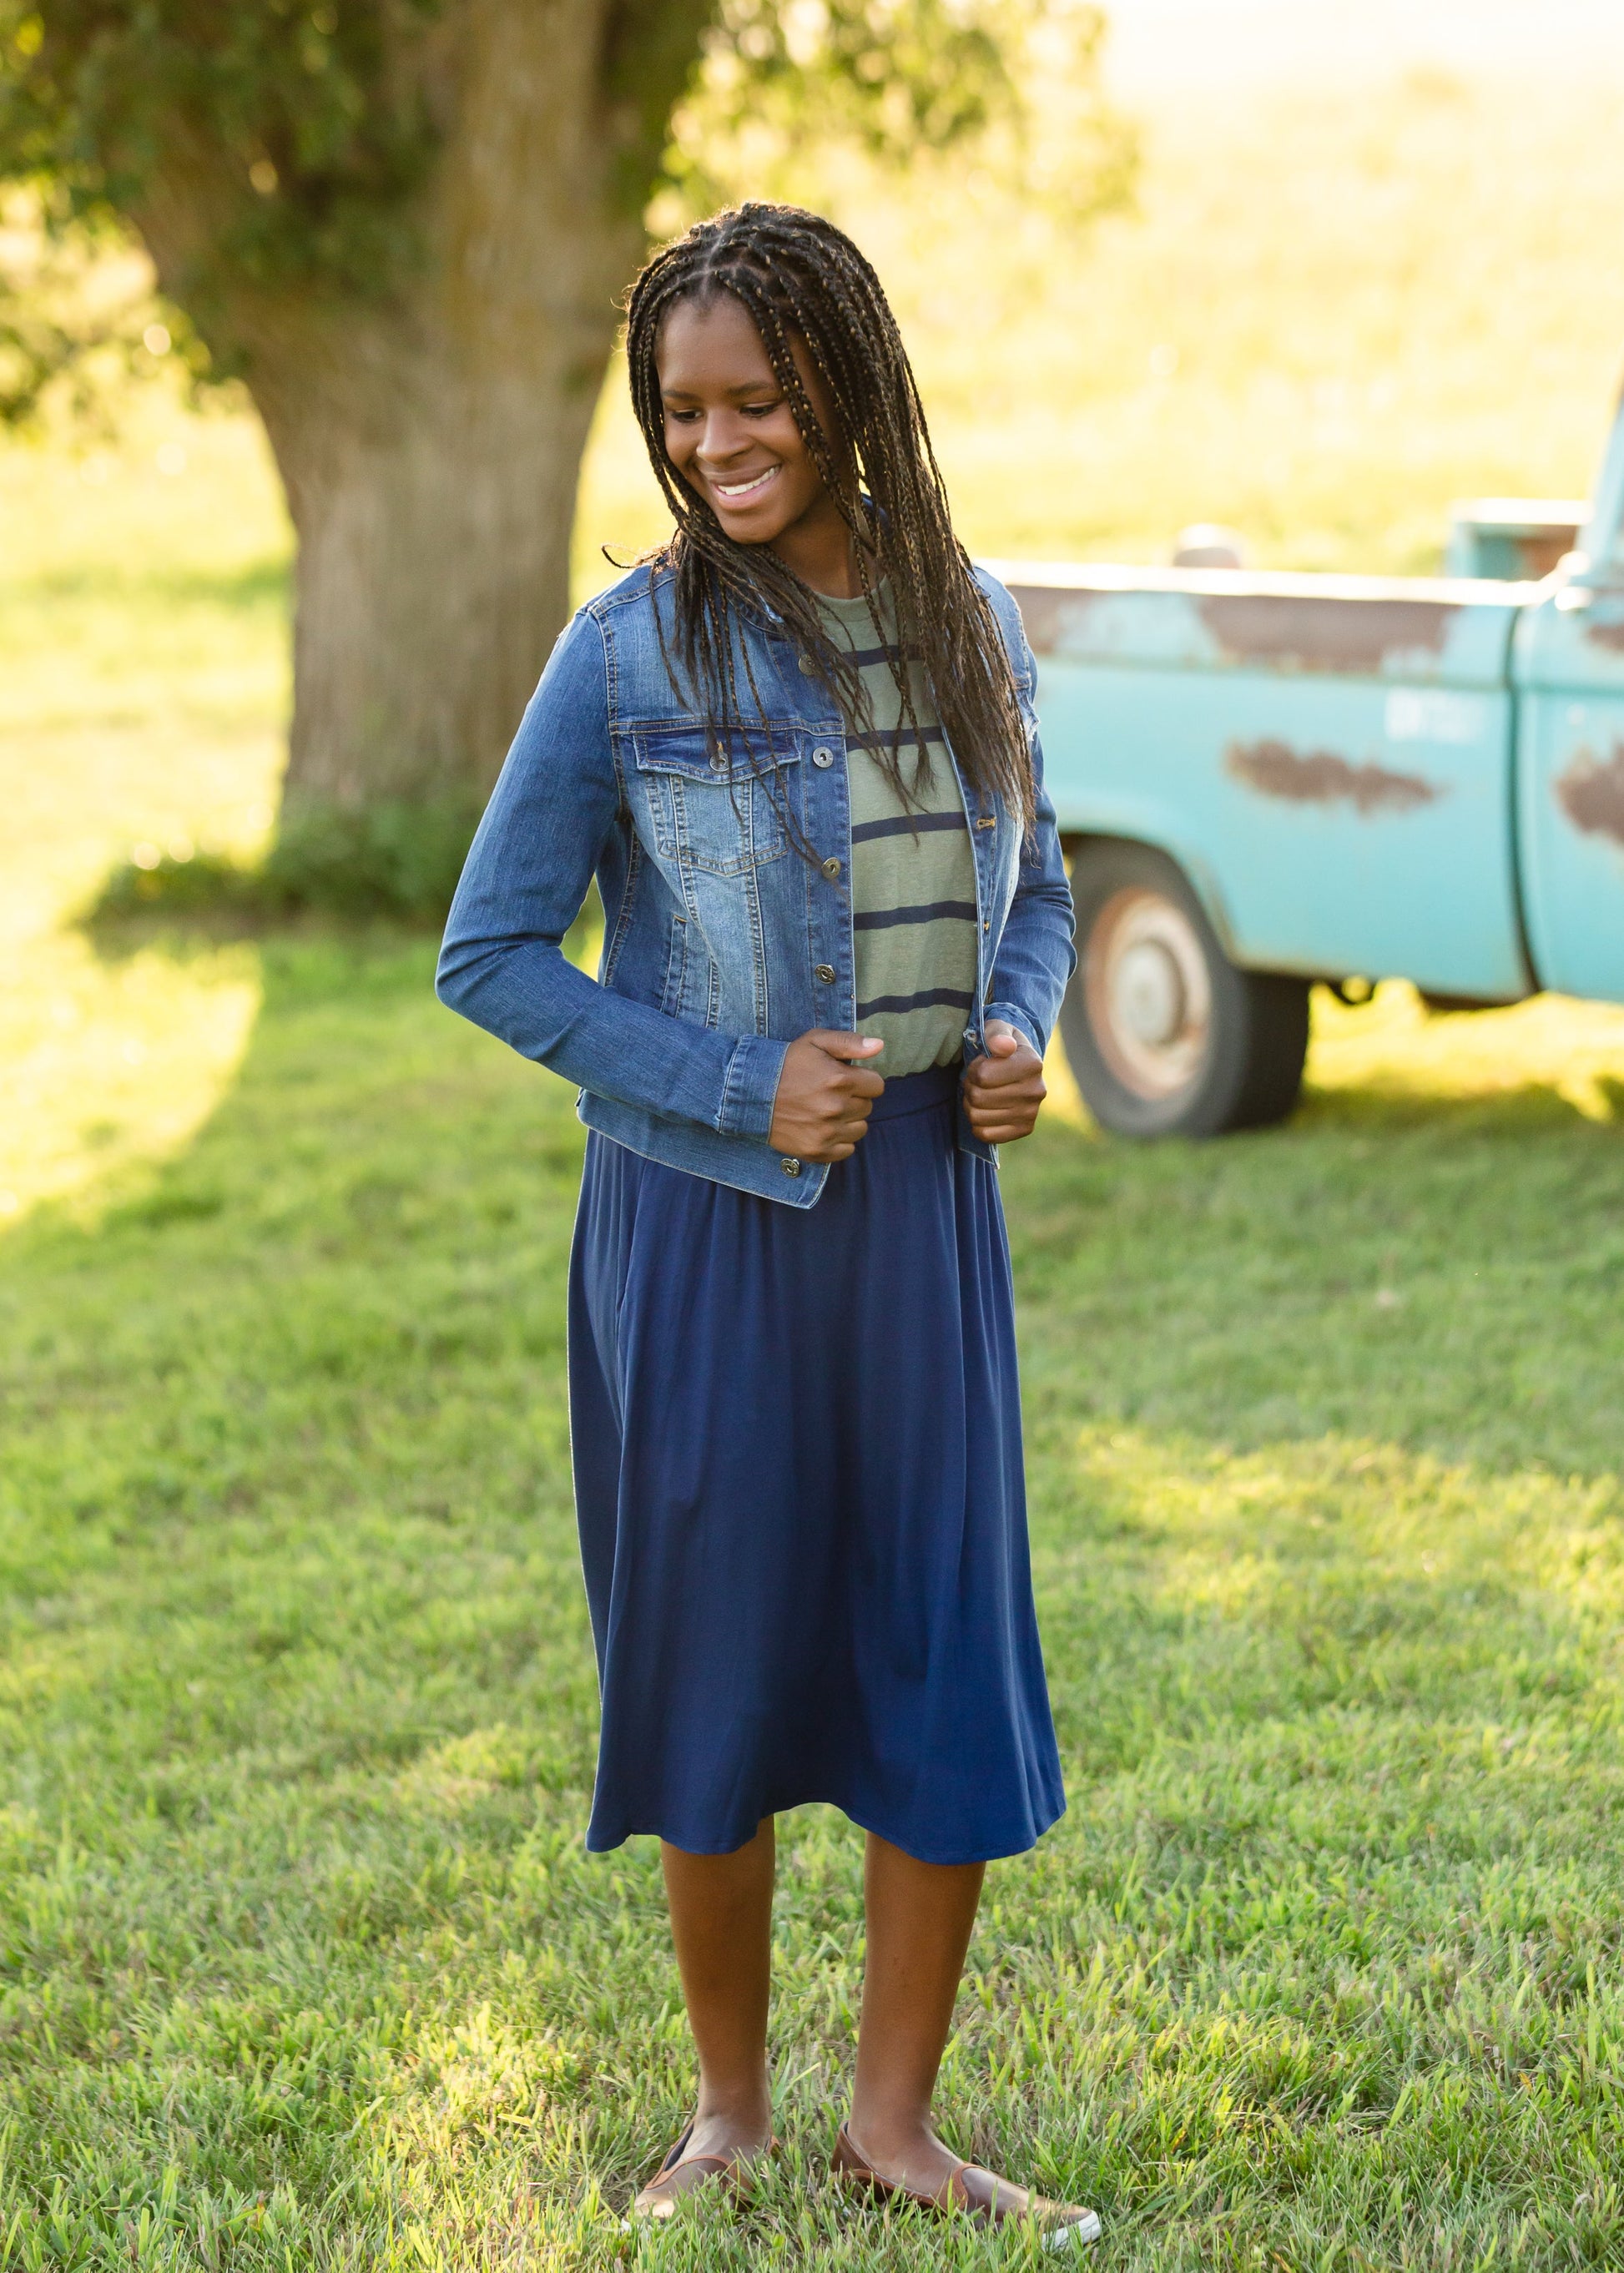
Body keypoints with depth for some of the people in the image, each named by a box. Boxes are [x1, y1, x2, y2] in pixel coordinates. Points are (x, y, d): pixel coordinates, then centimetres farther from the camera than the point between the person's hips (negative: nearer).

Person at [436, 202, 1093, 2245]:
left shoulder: (970, 626, 3)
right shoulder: (631, 652, -8)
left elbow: (1034, 887, 17)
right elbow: (489, 954, -6)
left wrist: (1019, 1036, -4)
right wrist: (740, 1085, -14)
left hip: (926, 1206, 3)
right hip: (708, 1217, -3)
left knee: (953, 1661, 5)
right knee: (720, 1664, 7)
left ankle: (894, 2121, 22)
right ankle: (729, 2115, 27)